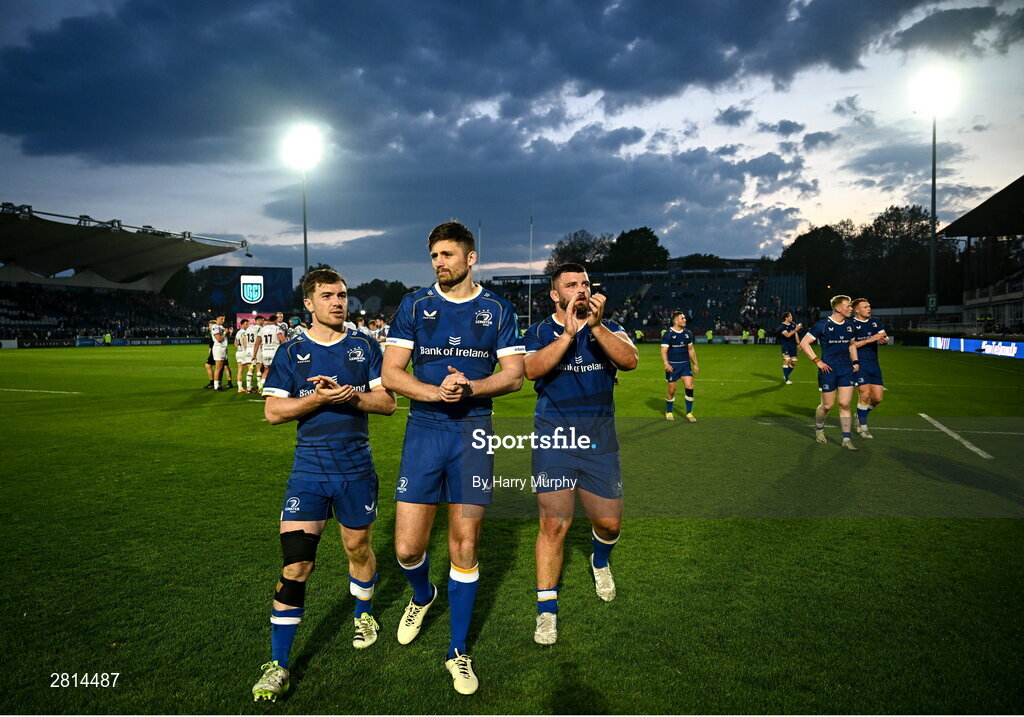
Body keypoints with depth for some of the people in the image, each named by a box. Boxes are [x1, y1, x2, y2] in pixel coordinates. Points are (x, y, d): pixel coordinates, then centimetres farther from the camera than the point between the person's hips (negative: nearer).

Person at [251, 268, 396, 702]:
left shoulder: (364, 347, 4)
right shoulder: (291, 353, 3)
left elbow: (387, 402, 0)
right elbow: (272, 411, -3)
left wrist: (349, 394, -17)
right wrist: (318, 398, -18)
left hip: (356, 467, 1)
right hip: (309, 468, -1)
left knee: (358, 549, 16)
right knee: (296, 564, -7)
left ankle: (364, 615, 45)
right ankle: (277, 665, 4)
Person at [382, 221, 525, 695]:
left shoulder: (497, 309, 5)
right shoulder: (414, 306, 5)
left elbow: (514, 375, 1)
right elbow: (390, 373, -1)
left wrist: (470, 388, -17)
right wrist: (436, 392, -18)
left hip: (473, 433, 0)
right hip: (423, 431, 1)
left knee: (464, 546, 3)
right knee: (407, 547, 0)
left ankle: (458, 651, 22)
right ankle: (423, 596, 37)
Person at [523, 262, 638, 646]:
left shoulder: (608, 328, 5)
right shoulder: (540, 332, 2)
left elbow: (630, 360, -15)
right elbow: (531, 369, -19)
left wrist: (596, 326, -29)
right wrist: (569, 333, -27)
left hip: (599, 438, 2)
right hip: (554, 437, -2)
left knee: (609, 522, 8)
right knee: (554, 523, -7)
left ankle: (600, 561, 44)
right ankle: (547, 610, 9)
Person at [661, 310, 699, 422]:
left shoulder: (688, 333, 7)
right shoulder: (668, 334, -8)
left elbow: (691, 349, 16)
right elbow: (664, 351, -12)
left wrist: (695, 364, 15)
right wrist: (666, 364, -26)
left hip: (685, 364, 4)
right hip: (672, 365, -4)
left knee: (689, 387, -8)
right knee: (671, 390, 3)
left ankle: (689, 413, 4)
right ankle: (669, 412, 25)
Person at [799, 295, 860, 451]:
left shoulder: (849, 325, 10)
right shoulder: (822, 325, -9)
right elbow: (804, 343, -9)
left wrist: (855, 361, 12)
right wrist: (817, 361, -13)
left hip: (846, 369, 4)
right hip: (828, 370, -4)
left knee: (845, 404, -3)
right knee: (827, 405, 4)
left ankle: (846, 440, 2)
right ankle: (819, 429, 32)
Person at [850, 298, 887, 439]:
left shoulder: (875, 322, 14)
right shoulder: (851, 324, -6)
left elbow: (885, 337, 13)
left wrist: (884, 339, -12)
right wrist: (870, 339, -19)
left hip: (874, 364, 6)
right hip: (859, 364, -6)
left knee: (878, 397, 4)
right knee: (865, 394, -13)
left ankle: (861, 416, 29)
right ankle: (862, 427, 2)